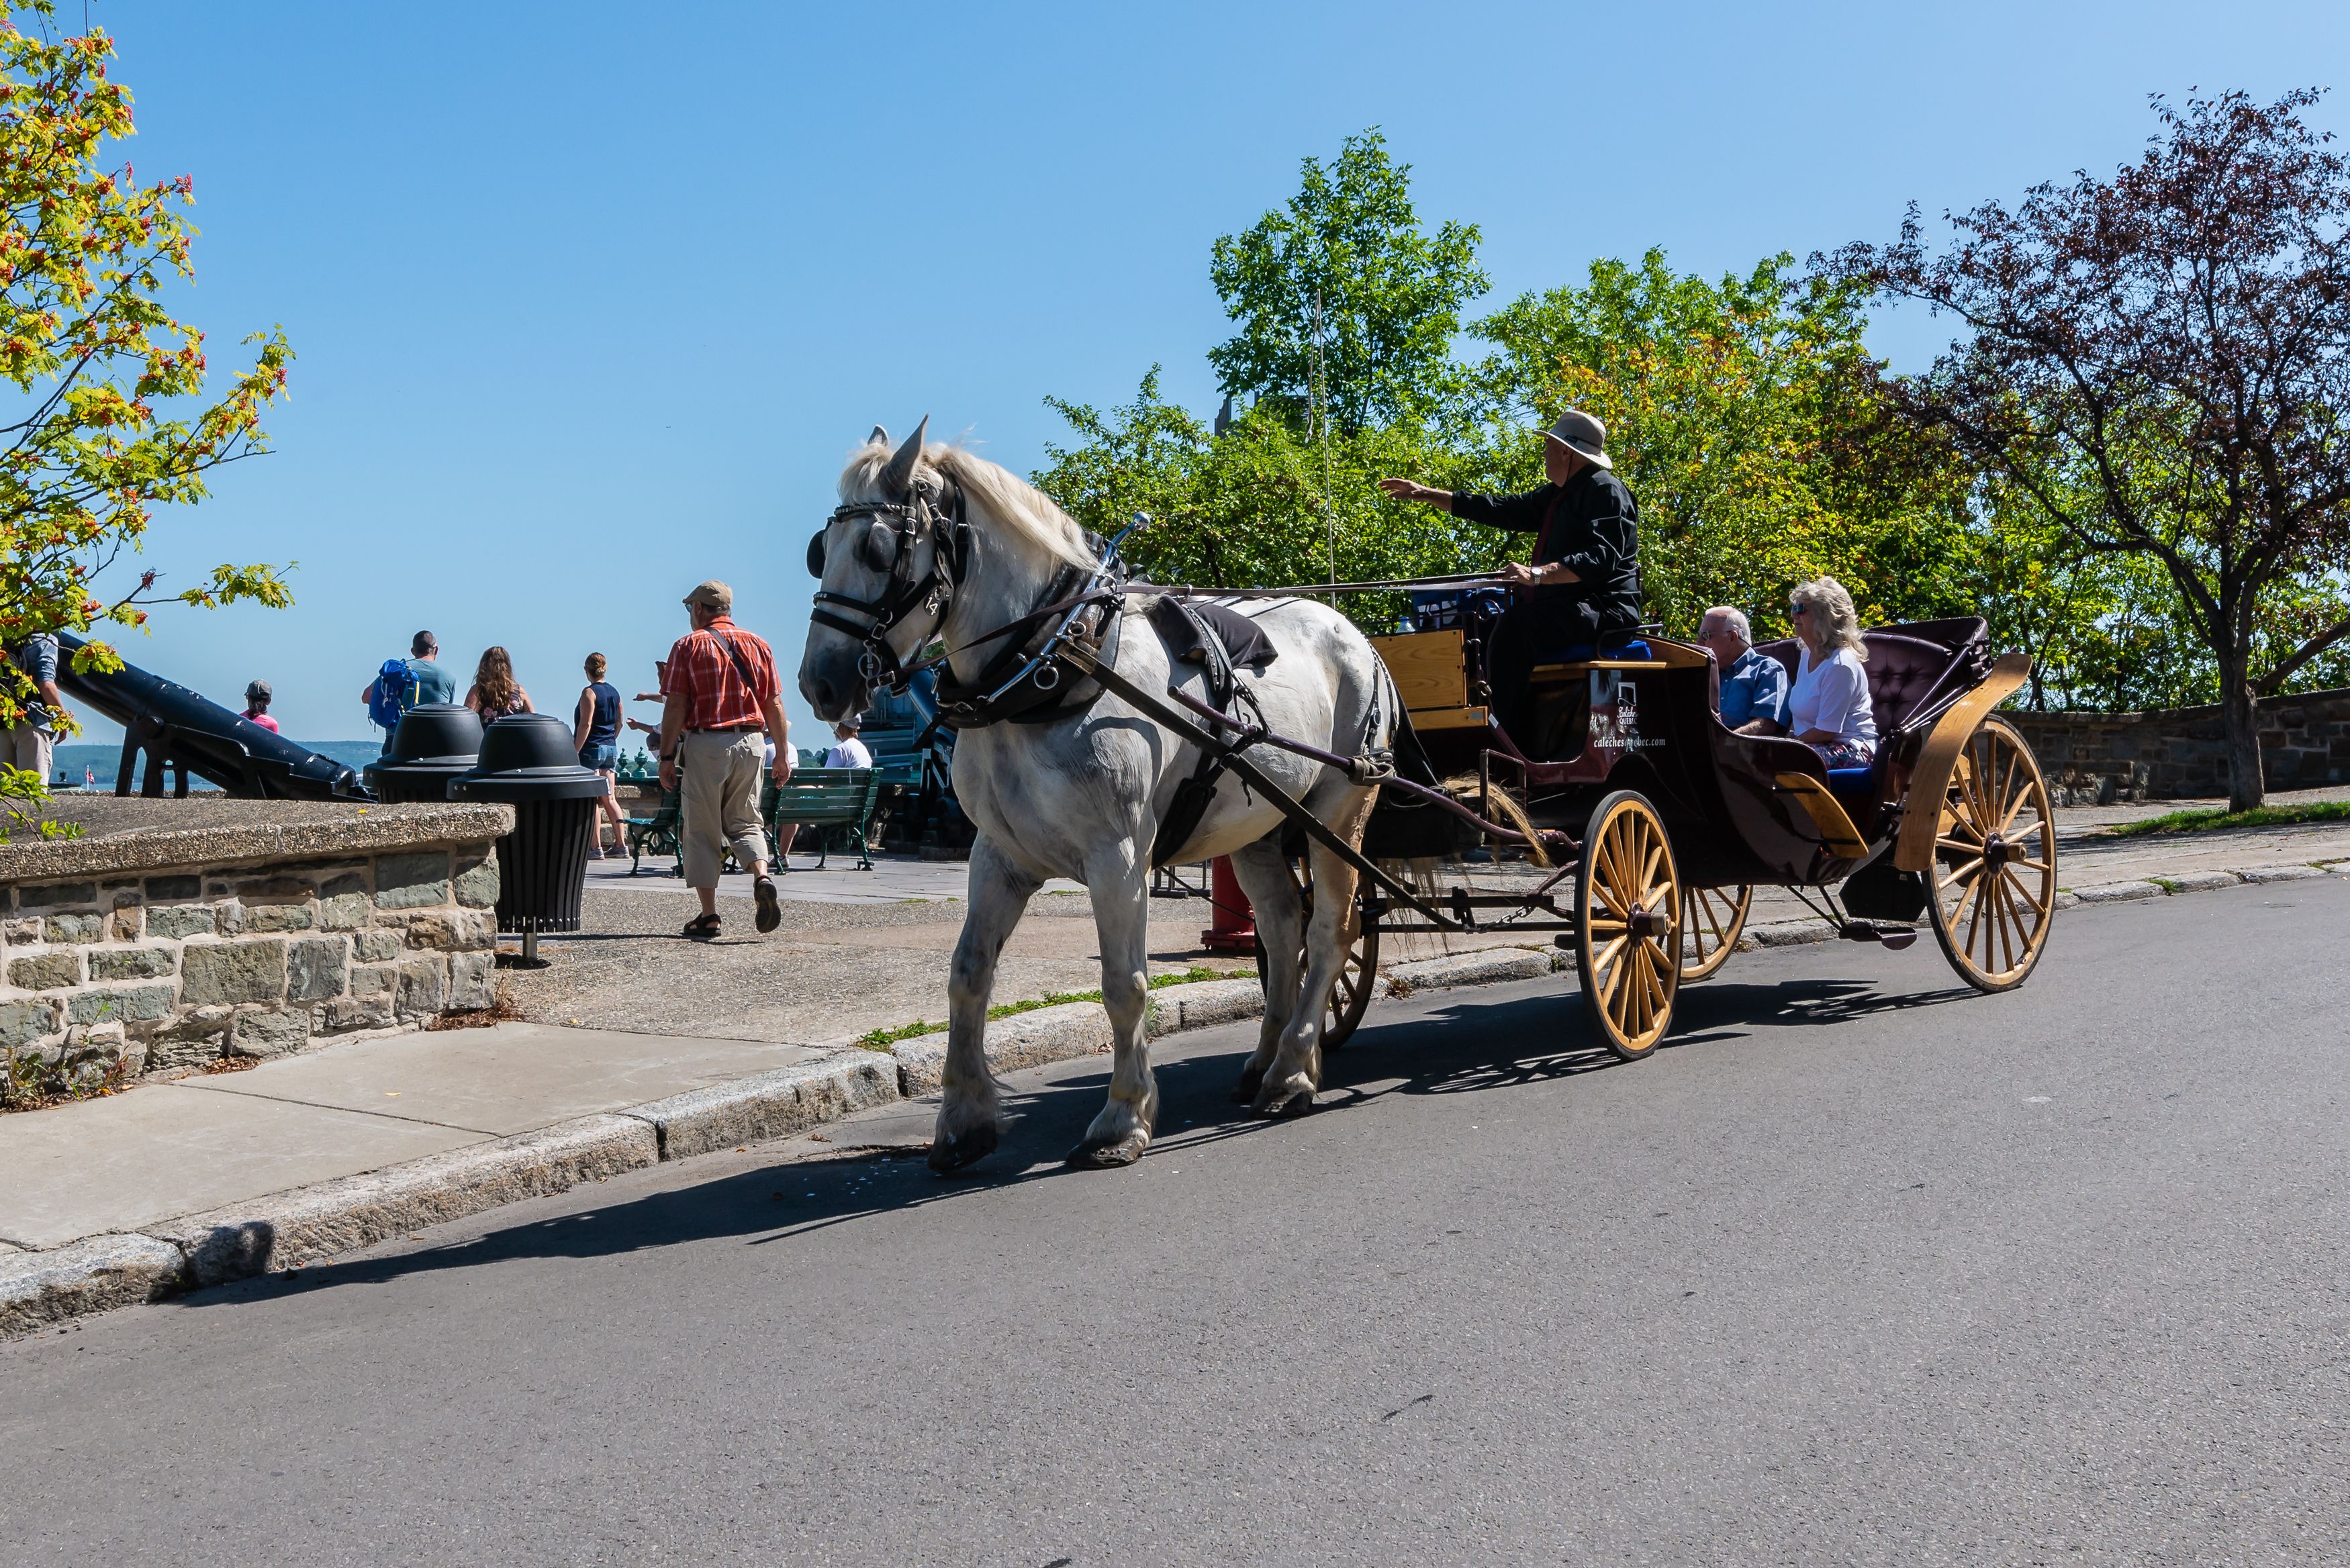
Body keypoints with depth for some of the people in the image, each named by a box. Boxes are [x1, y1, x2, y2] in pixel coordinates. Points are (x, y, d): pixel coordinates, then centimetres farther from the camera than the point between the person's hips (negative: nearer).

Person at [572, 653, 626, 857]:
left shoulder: (589, 692, -11)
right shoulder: (614, 692, 9)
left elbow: (585, 724, -17)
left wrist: (575, 751, -15)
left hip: (592, 748, -7)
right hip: (611, 749, 7)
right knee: (610, 799, 10)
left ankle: (596, 848, -5)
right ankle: (621, 844, 8)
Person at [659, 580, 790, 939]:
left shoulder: (688, 646, -1)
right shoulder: (758, 645, 9)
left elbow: (675, 706, -6)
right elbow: (774, 705, 7)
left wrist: (667, 756, -4)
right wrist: (783, 754, 11)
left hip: (705, 743, -3)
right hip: (750, 742, 3)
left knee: (702, 830, 5)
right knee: (744, 822, 15)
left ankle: (709, 915, 5)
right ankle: (762, 876, -13)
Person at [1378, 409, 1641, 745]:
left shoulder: (1605, 491, -12)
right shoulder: (1558, 494, 18)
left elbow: (1601, 557, -26)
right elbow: (1501, 510, 20)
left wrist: (1538, 574, -37)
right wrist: (1425, 494, 19)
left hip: (1604, 610, -11)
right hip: (1567, 605, 11)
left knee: (1516, 625, -28)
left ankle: (1511, 740, -27)